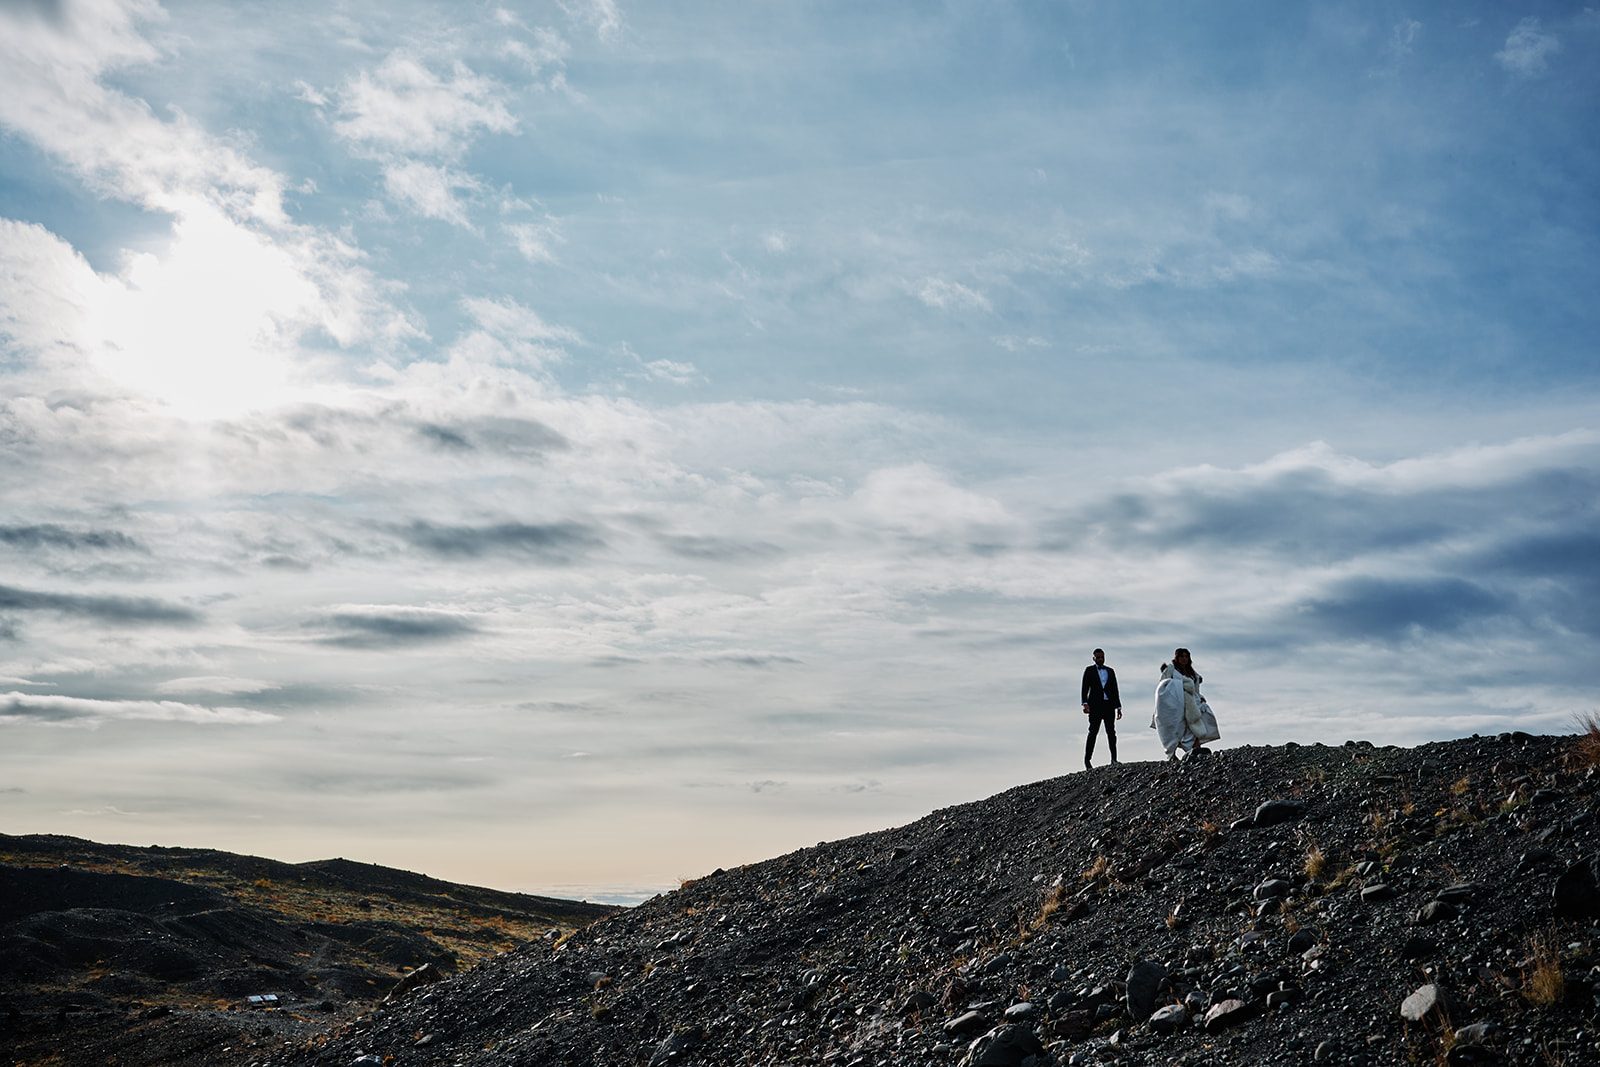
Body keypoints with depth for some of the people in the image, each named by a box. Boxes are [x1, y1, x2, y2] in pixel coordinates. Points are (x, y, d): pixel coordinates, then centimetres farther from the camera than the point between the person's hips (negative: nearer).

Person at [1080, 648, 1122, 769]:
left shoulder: (1110, 671, 18)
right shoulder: (1089, 670, 8)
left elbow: (1115, 690, 18)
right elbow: (1085, 688, 0)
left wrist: (1119, 707, 11)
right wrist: (1085, 703, -14)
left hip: (1109, 705, 3)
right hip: (1095, 705, -3)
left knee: (1111, 732, -4)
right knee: (1093, 732, -5)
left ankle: (1114, 760, -3)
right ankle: (1087, 760, 0)